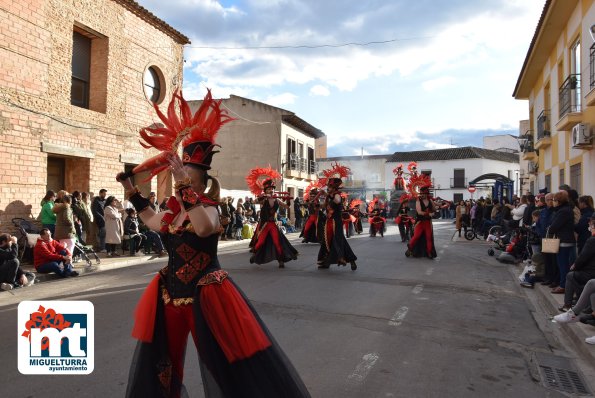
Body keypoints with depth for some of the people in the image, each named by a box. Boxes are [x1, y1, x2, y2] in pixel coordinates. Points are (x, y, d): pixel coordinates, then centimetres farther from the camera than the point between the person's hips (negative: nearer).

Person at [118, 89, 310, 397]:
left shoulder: (208, 208, -18)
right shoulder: (173, 211, 6)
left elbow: (205, 228, -43)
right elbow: (151, 220, 28)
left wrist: (185, 185, -41)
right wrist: (130, 190, 30)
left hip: (206, 296, -8)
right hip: (171, 294, 8)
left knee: (234, 373, 0)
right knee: (163, 363, 24)